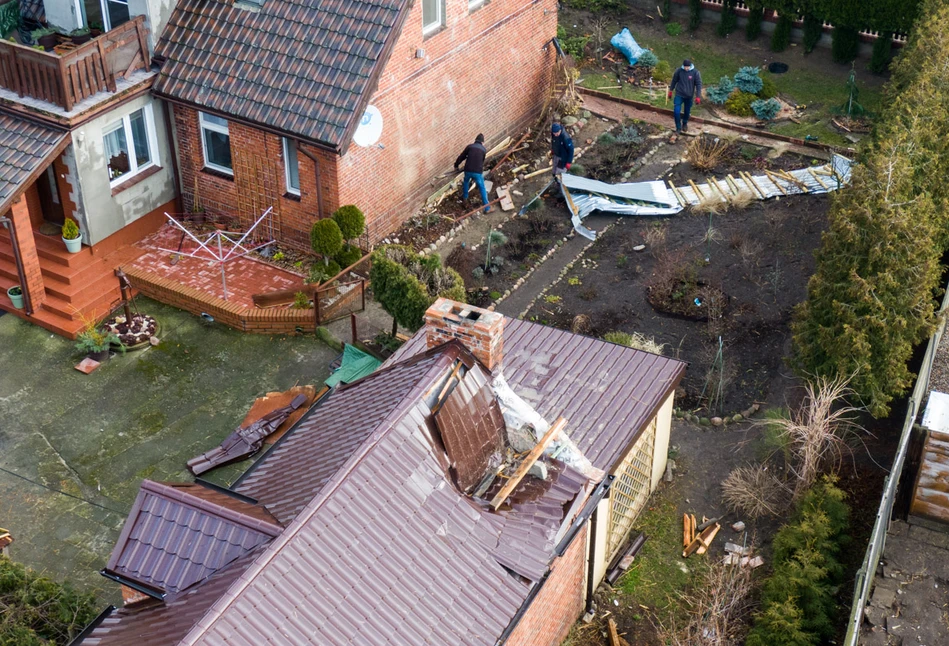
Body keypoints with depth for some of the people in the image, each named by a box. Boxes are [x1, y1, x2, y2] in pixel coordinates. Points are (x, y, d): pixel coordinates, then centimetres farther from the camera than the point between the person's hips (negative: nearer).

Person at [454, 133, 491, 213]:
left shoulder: (469, 146, 4)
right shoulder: (483, 150, 6)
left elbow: (461, 157, 11)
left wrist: (456, 165, 26)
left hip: (468, 170, 1)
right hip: (478, 172, -1)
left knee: (466, 182, 34)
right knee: (482, 189, 8)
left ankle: (465, 197, 49)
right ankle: (487, 208, 7)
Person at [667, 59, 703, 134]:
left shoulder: (695, 72, -13)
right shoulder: (679, 71, -10)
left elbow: (699, 84, -9)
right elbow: (674, 81, 5)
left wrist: (698, 97, -15)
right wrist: (670, 91, 11)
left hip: (689, 96, 0)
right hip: (679, 95, 0)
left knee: (687, 112, 14)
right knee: (676, 111, -9)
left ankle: (685, 124, 41)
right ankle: (678, 127, 10)